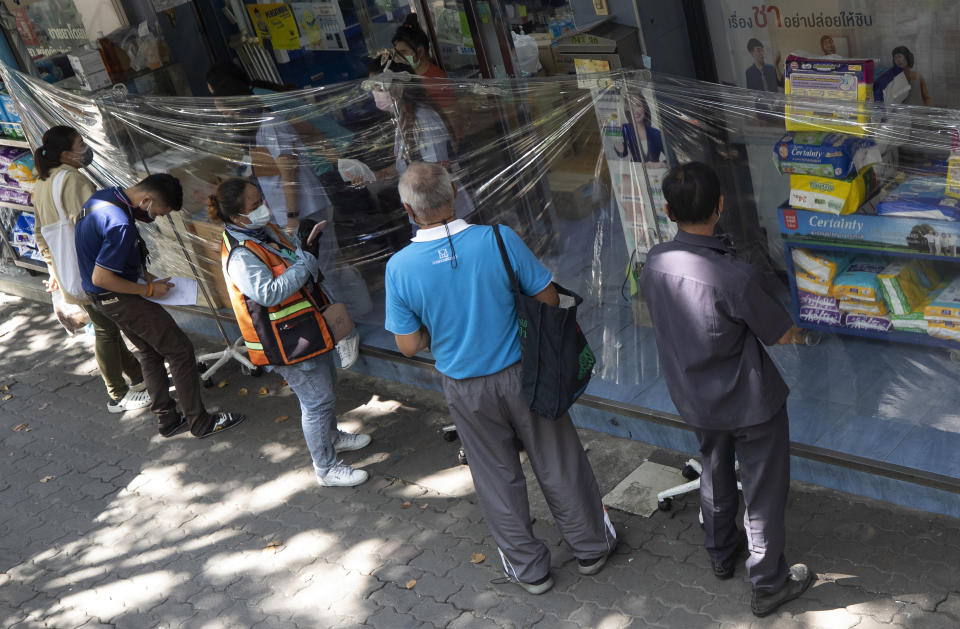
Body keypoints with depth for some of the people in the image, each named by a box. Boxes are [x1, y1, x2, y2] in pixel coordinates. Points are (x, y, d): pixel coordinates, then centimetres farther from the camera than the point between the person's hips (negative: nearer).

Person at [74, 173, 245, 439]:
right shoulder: (120, 225, -31)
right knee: (180, 350, -2)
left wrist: (141, 273, 10)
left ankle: (167, 419, 30)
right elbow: (100, 278, -28)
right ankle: (200, 422, 7)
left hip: (102, 298, 10)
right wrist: (148, 289, -16)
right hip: (118, 299, -10)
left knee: (150, 352, 21)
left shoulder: (104, 196, 1)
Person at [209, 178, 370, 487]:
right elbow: (270, 293, -36)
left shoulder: (266, 229, 3)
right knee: (317, 401, -1)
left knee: (326, 383, 27)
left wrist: (306, 244, -4)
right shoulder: (240, 256, -27)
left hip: (308, 330, 10)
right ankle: (326, 469, 15)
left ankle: (332, 436, 51)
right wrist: (306, 257, -31)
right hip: (288, 344, -10)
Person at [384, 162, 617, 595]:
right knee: (558, 465, 18)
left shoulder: (399, 267, -17)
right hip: (522, 374, 0)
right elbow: (548, 299, -10)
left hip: (466, 389, 1)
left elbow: (409, 345, -9)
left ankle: (528, 568, 35)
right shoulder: (498, 239, -20)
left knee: (497, 478, 19)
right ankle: (590, 546, 37)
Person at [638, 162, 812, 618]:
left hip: (693, 399, 6)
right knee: (763, 493, 14)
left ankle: (721, 553, 49)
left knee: (715, 473, 29)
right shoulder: (737, 277, -33)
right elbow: (782, 334, -17)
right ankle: (768, 584, 31)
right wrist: (799, 332, 6)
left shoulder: (654, 262, -14)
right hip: (749, 404, -6)